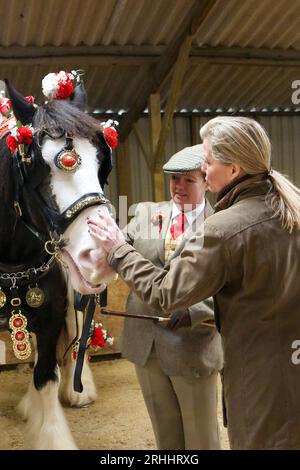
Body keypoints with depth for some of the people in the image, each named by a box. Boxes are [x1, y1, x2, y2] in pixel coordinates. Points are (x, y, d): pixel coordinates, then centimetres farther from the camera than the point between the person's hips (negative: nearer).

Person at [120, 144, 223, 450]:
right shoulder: (146, 213, 6)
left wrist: (192, 313, -30)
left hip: (192, 345, -4)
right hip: (145, 342, 4)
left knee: (200, 437, 16)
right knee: (165, 434, 23)